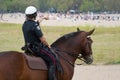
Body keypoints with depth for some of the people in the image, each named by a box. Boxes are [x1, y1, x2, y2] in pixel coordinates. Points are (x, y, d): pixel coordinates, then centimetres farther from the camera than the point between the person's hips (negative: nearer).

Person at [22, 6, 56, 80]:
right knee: (52, 60, -10)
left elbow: (36, 22, 30)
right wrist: (48, 45, 2)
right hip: (37, 48, -10)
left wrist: (43, 18, 47)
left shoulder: (25, 24, 7)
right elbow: (42, 39, -18)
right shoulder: (35, 26, -21)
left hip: (29, 48, 10)